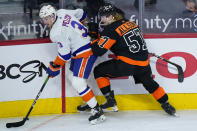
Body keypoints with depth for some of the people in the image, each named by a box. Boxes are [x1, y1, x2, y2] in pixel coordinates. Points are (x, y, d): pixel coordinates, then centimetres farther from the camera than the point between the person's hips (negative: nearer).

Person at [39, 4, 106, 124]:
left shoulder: (57, 33, -24)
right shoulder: (61, 12, 0)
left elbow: (65, 54, -19)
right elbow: (81, 14, 17)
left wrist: (54, 67, -4)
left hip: (85, 53, -11)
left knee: (78, 82, -18)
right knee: (73, 76, 23)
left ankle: (97, 111, -14)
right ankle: (88, 102, 36)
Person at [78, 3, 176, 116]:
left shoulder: (111, 29, -6)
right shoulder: (129, 23, 15)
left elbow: (98, 51, -11)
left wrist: (94, 40, 7)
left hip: (127, 64, -7)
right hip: (143, 63, 7)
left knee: (99, 71, 9)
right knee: (149, 83, 30)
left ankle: (110, 99, 8)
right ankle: (166, 105, 31)